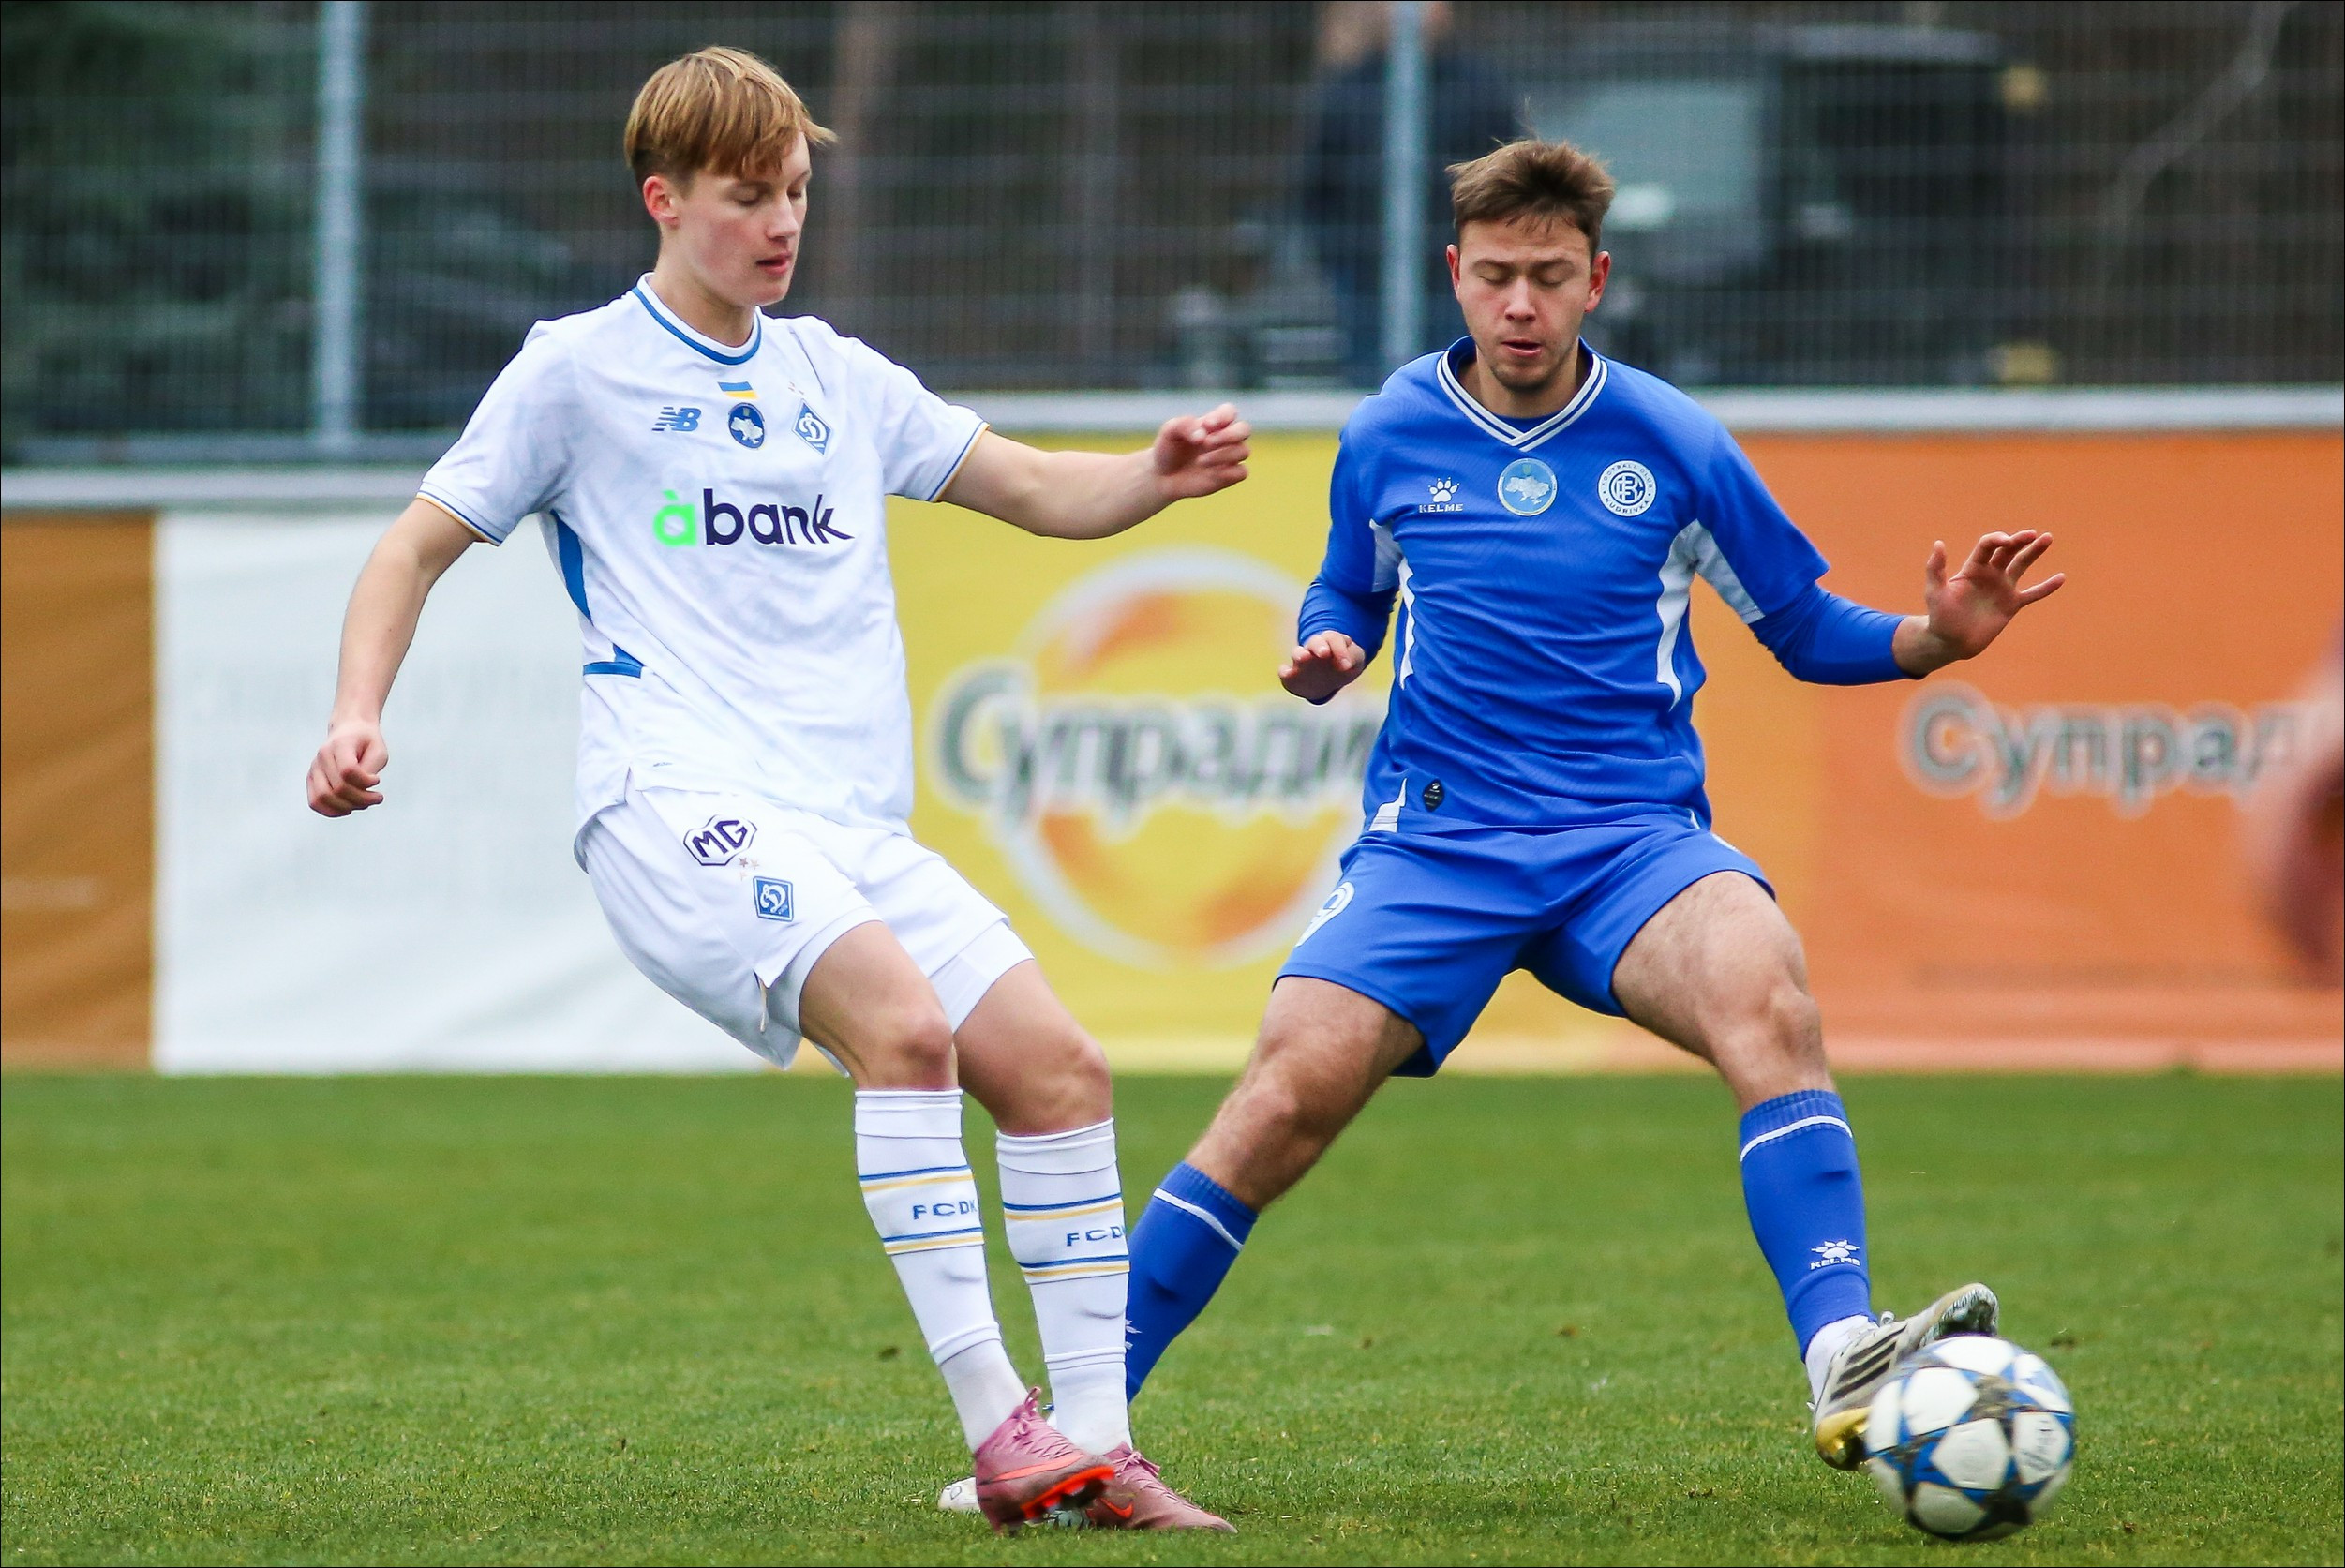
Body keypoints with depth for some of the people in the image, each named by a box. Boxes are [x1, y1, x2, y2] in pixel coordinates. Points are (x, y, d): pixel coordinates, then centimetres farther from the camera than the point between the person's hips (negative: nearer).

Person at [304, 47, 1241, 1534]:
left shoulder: (837, 378, 20)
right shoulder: (578, 370, 6)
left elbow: (1042, 490, 22)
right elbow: (418, 547, 10)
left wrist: (1160, 475, 0)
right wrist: (359, 715, -7)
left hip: (857, 825, 6)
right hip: (680, 802, -6)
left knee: (1057, 1066, -9)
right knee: (903, 1023, -30)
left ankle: (1099, 1444, -2)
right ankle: (996, 1425, -32)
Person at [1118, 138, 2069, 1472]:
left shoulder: (1671, 444, 3)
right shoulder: (1389, 438, 6)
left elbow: (1801, 626, 11)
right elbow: (1350, 596, 24)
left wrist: (1930, 639, -9)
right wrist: (1327, 654, 0)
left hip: (1634, 840, -1)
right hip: (1437, 845, 1)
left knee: (1766, 994, -32)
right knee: (1292, 1093, -17)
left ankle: (1846, 1367, -43)